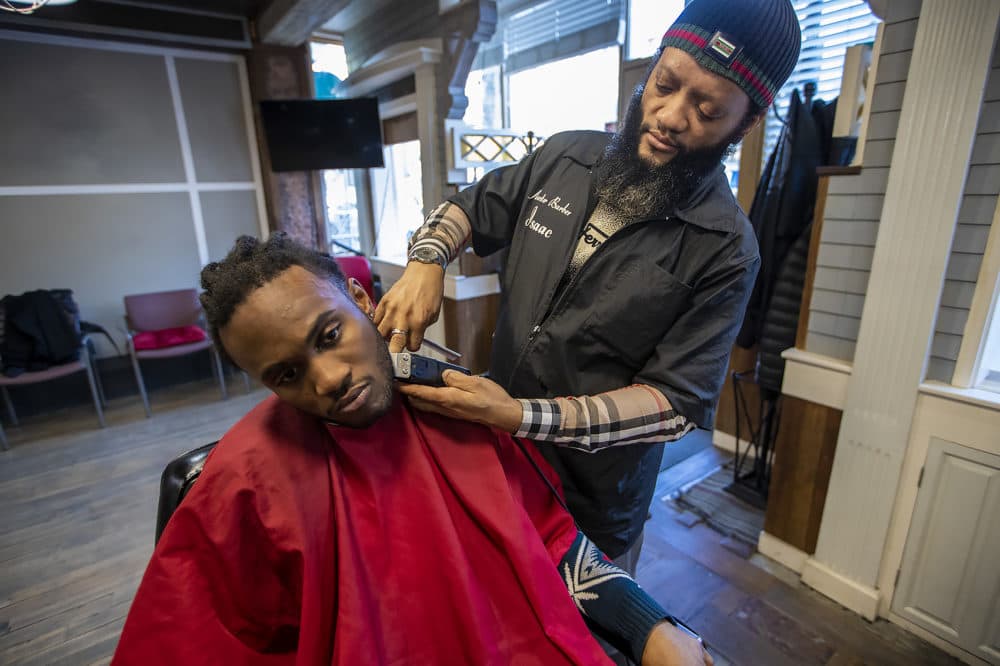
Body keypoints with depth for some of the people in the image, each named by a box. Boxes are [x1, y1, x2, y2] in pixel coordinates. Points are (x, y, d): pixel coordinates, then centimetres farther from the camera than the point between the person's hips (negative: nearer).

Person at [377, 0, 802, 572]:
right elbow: (470, 207, 7)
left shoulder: (725, 251, -17)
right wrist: (427, 262, -16)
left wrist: (520, 416, -30)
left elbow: (677, 401, -19)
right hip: (495, 460, 4)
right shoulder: (565, 157, -5)